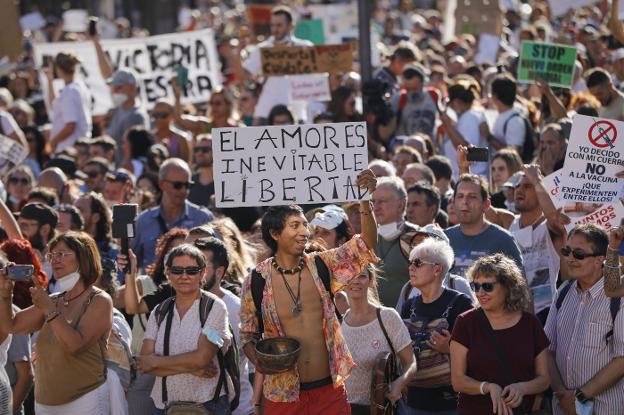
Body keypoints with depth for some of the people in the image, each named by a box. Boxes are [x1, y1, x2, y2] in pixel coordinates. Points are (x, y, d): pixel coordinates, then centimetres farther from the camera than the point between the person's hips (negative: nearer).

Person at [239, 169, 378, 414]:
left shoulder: (321, 266, 1)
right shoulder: (256, 281, -3)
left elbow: (365, 246, -6)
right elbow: (248, 336, 6)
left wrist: (364, 200, -19)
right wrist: (258, 362, -15)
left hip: (329, 390, 2)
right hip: (283, 394, -1)